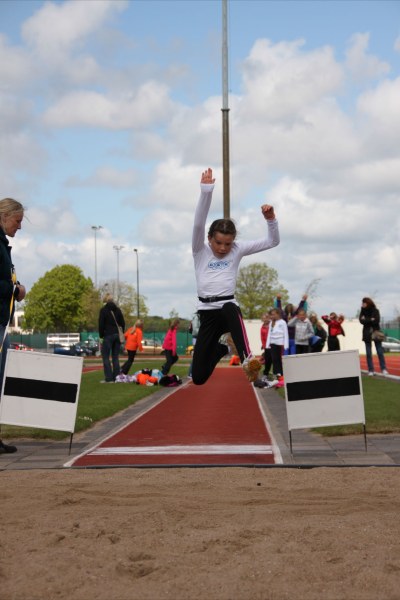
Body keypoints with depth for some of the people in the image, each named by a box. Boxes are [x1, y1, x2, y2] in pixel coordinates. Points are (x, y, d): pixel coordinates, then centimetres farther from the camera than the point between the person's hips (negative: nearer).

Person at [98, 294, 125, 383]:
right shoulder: (118, 310, 11)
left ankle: (109, 378, -11)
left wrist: (101, 335, 1)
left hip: (108, 335, -5)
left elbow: (101, 324, -7)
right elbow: (122, 323, 12)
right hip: (117, 335, 6)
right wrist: (121, 334, 16)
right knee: (115, 357, 10)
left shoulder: (103, 310, -5)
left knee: (105, 357, -2)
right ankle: (116, 377, 7)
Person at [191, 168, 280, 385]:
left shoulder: (237, 250, 5)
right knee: (198, 377, 2)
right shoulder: (200, 251, 2)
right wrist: (206, 191, -29)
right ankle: (219, 349, 37)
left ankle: (247, 359, -56)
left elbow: (272, 241, 4)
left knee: (229, 309, -42)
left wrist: (271, 220, -16)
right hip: (207, 314, 1)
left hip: (229, 307, -1)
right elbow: (198, 223, -16)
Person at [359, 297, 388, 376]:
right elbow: (361, 321, -9)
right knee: (368, 353, 0)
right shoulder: (363, 312, 5)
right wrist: (371, 320, -14)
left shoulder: (375, 311, -2)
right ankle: (371, 370, 3)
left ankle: (384, 369, 1)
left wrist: (366, 320, -11)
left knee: (380, 351, -2)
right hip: (367, 334, 2)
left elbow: (376, 321, -15)